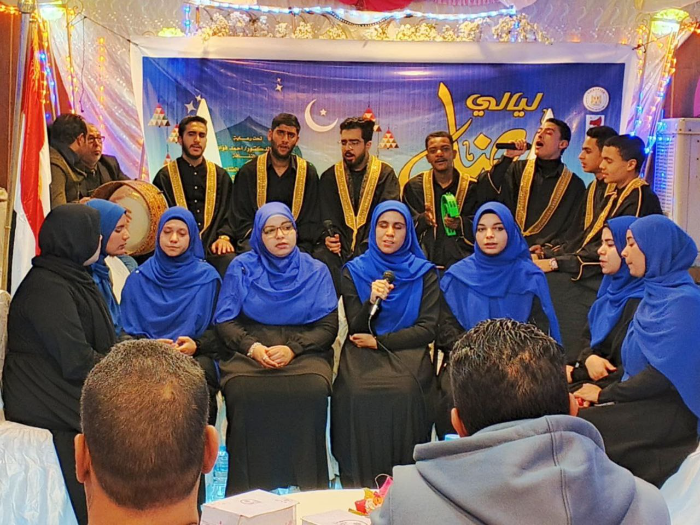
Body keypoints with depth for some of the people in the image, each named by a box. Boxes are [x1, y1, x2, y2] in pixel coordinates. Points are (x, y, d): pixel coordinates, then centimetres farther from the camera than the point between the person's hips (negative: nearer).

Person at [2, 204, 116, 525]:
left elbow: (101, 342, 17)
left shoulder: (73, 278, 13)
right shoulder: (47, 287, -18)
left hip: (72, 387, 9)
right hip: (51, 400, -9)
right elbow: (79, 363, -22)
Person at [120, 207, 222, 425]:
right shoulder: (138, 279, 15)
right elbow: (129, 331, 10)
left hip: (196, 356, 0)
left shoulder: (208, 277, 11)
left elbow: (216, 329, 8)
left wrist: (196, 345, -13)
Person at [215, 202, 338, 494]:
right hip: (248, 351, 0)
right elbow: (224, 321, 6)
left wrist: (292, 348, -13)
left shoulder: (316, 271, 11)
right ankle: (247, 490, -20)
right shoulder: (241, 268, 11)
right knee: (242, 389, -32)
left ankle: (309, 487, -19)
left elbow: (328, 325, 4)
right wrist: (253, 347, -14)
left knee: (313, 388, -32)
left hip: (304, 352, 0)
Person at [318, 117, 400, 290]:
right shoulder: (329, 177, 13)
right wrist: (329, 237, -18)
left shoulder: (385, 174, 6)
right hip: (340, 249, 2)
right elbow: (327, 217, 6)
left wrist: (366, 246, -20)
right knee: (322, 257, -30)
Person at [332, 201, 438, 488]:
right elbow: (355, 328, 3)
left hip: (407, 350, -1)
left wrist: (379, 341, -6)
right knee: (356, 391, -30)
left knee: (405, 390, -32)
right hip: (362, 353, 1)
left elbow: (428, 329, 1)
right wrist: (372, 300, -18)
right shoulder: (354, 271, 10)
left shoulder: (424, 273, 8)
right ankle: (357, 484, -15)